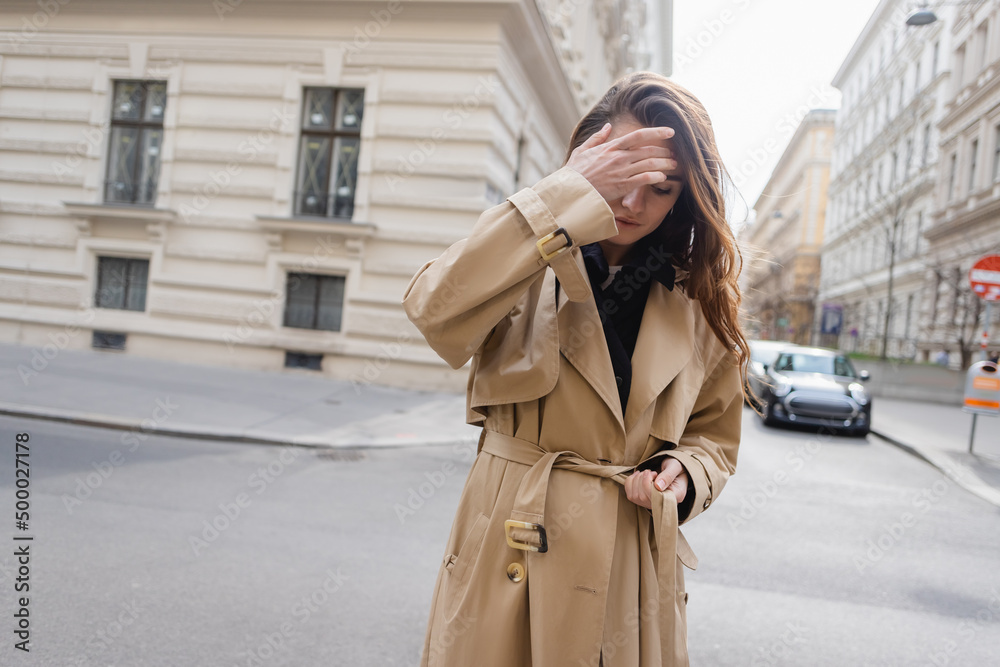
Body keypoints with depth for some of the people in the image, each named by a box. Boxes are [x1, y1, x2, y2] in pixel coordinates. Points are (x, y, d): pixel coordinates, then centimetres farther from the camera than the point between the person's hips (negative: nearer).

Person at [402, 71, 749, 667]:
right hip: (508, 556, -1)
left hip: (632, 569, 2)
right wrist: (567, 196, -26)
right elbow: (435, 312, -26)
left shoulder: (699, 305, 2)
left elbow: (714, 437, 12)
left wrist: (682, 475, -12)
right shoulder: (527, 264, -4)